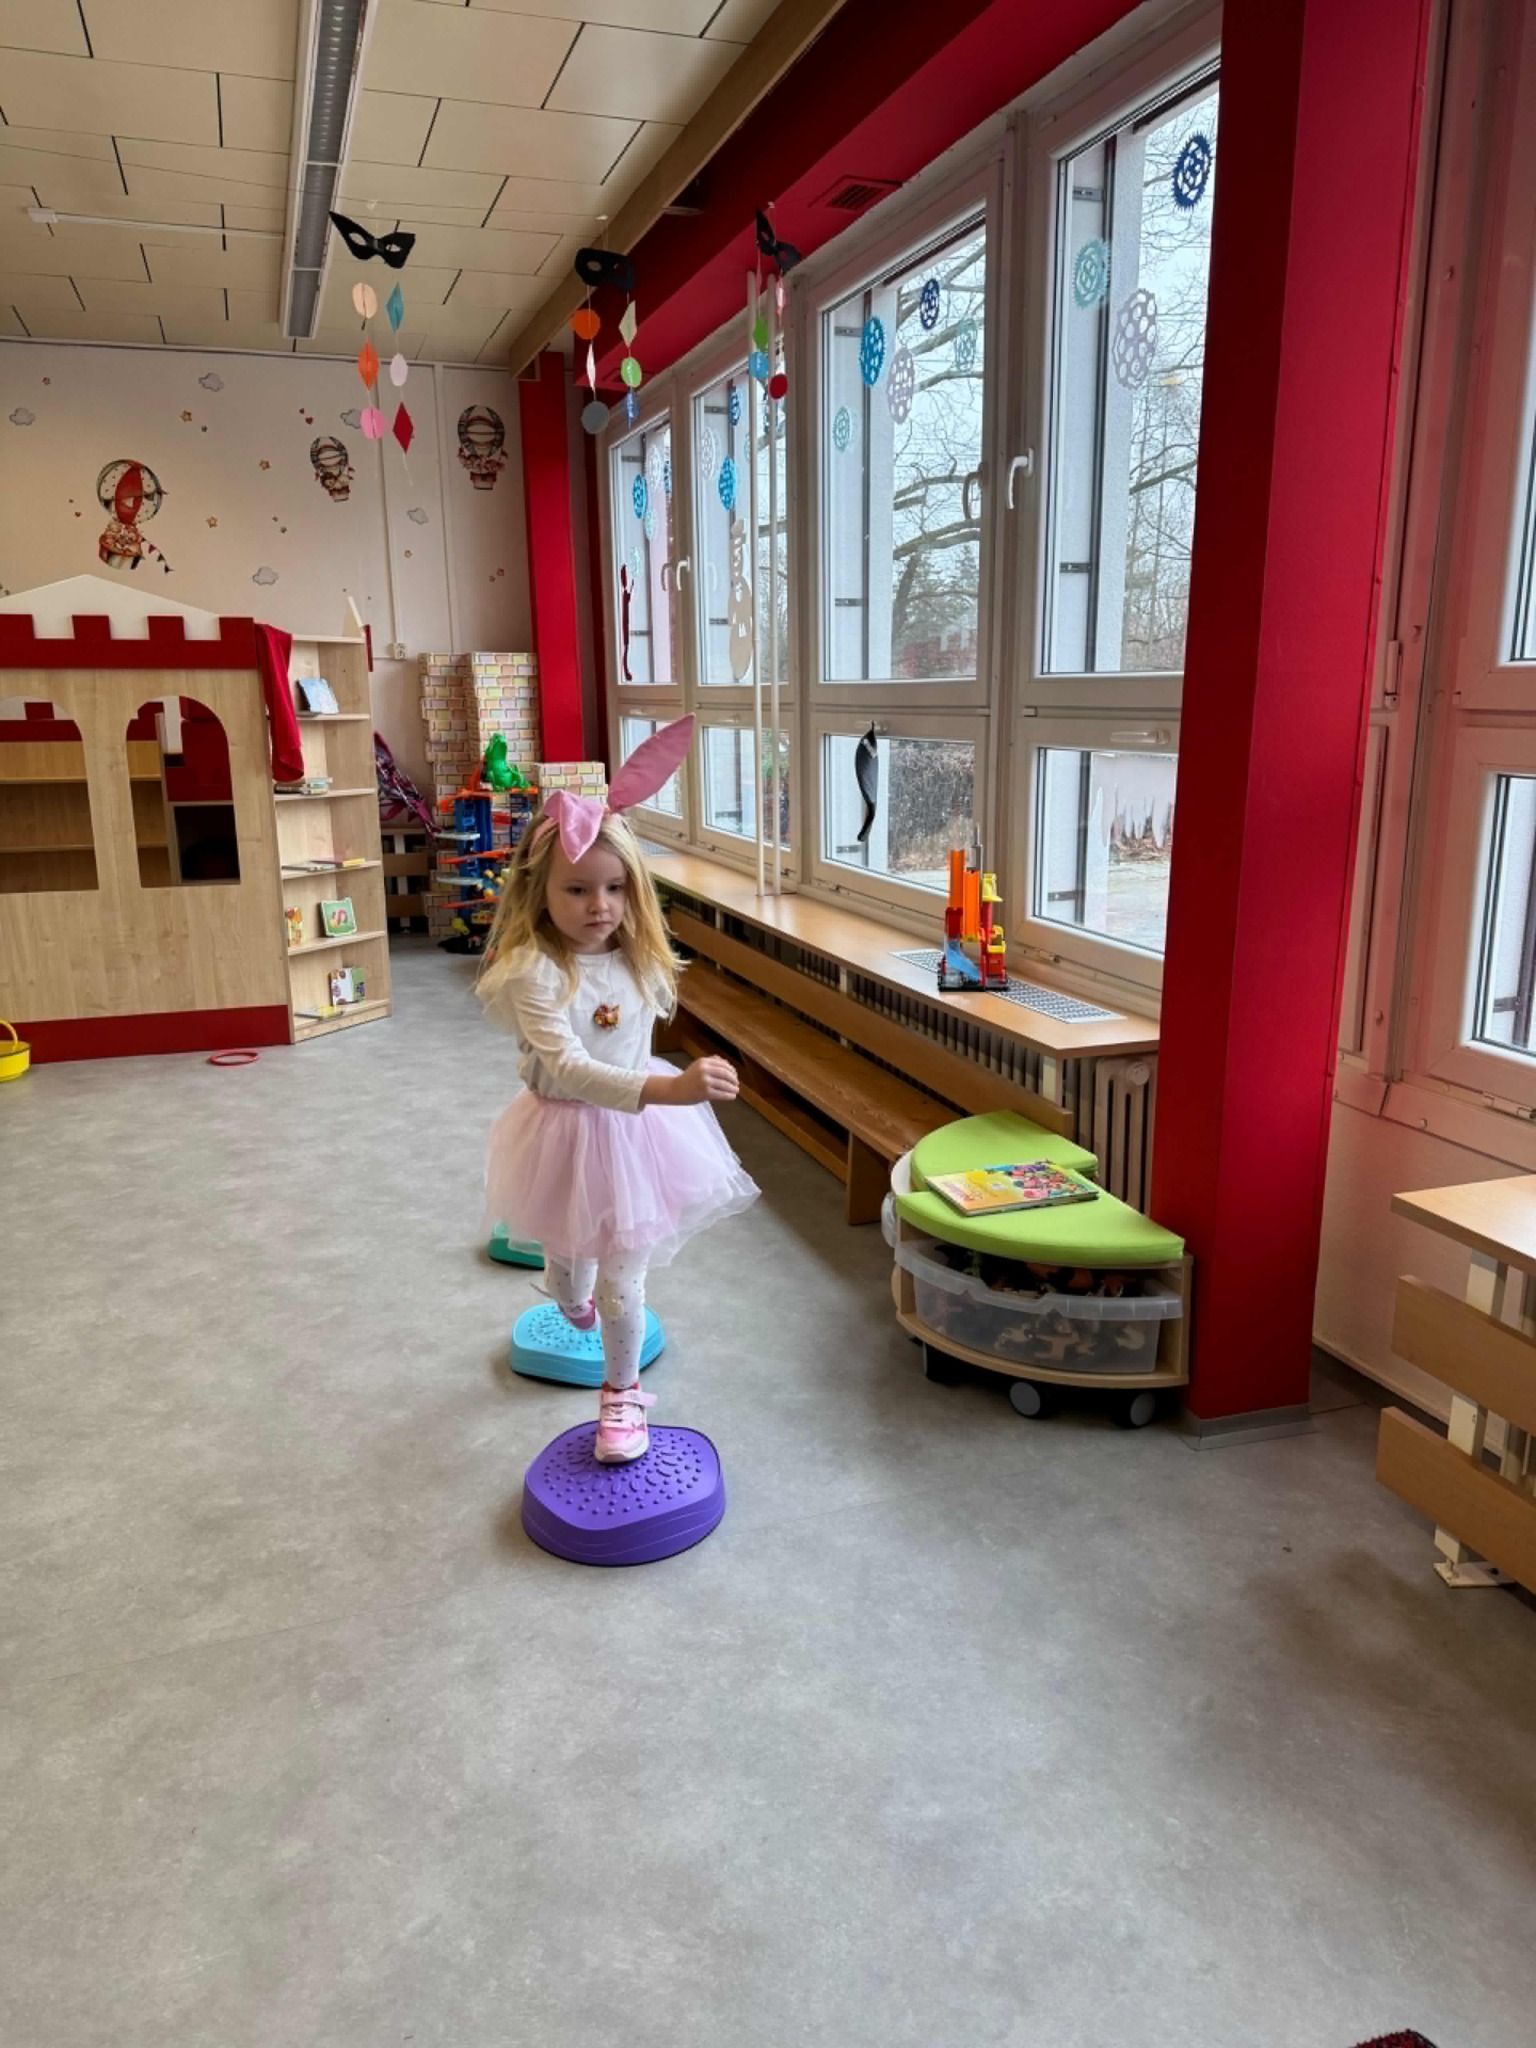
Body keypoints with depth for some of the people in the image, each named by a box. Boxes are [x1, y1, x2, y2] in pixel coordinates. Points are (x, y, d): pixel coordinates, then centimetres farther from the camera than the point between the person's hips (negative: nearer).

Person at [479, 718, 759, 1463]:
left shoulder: (635, 956, -9)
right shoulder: (535, 970, -29)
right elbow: (567, 1068, -41)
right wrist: (668, 1089, -51)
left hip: (635, 1128, 2)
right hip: (567, 1130, -2)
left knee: (622, 1276, 5)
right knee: (568, 1254, 26)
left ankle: (622, 1391, 30)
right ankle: (576, 1310, 62)